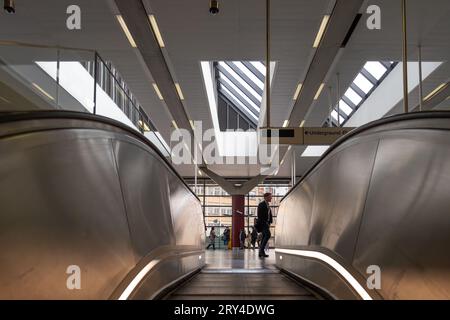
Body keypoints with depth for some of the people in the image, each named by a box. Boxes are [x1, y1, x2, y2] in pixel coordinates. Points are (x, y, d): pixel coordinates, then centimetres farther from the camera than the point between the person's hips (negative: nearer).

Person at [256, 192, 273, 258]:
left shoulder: (268, 205, 18)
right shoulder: (261, 204, -10)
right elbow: (260, 215, -16)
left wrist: (269, 223, 8)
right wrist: (264, 223, -20)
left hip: (266, 223, 9)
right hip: (263, 223, -9)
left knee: (264, 236, 6)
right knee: (268, 235, -21)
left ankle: (261, 253, 6)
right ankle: (262, 249, -18)